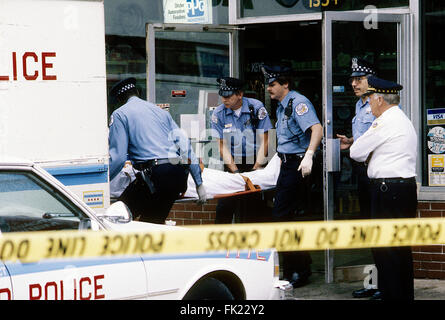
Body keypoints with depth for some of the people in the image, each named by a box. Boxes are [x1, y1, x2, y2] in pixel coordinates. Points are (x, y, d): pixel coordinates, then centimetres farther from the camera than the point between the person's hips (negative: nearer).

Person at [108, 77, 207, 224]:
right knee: (154, 222, 14)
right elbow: (185, 145, 20)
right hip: (180, 176, 6)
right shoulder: (161, 111, 26)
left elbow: (117, 156, -2)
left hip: (155, 173, -6)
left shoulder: (120, 114, 9)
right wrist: (199, 184, 21)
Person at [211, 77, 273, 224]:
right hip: (233, 162, 1)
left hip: (255, 159, -1)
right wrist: (235, 171, -13)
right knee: (224, 206, -8)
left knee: (251, 205, -5)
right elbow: (223, 146, -3)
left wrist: (256, 168, -12)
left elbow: (264, 141, -5)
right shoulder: (219, 113, -3)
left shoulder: (256, 107, -7)